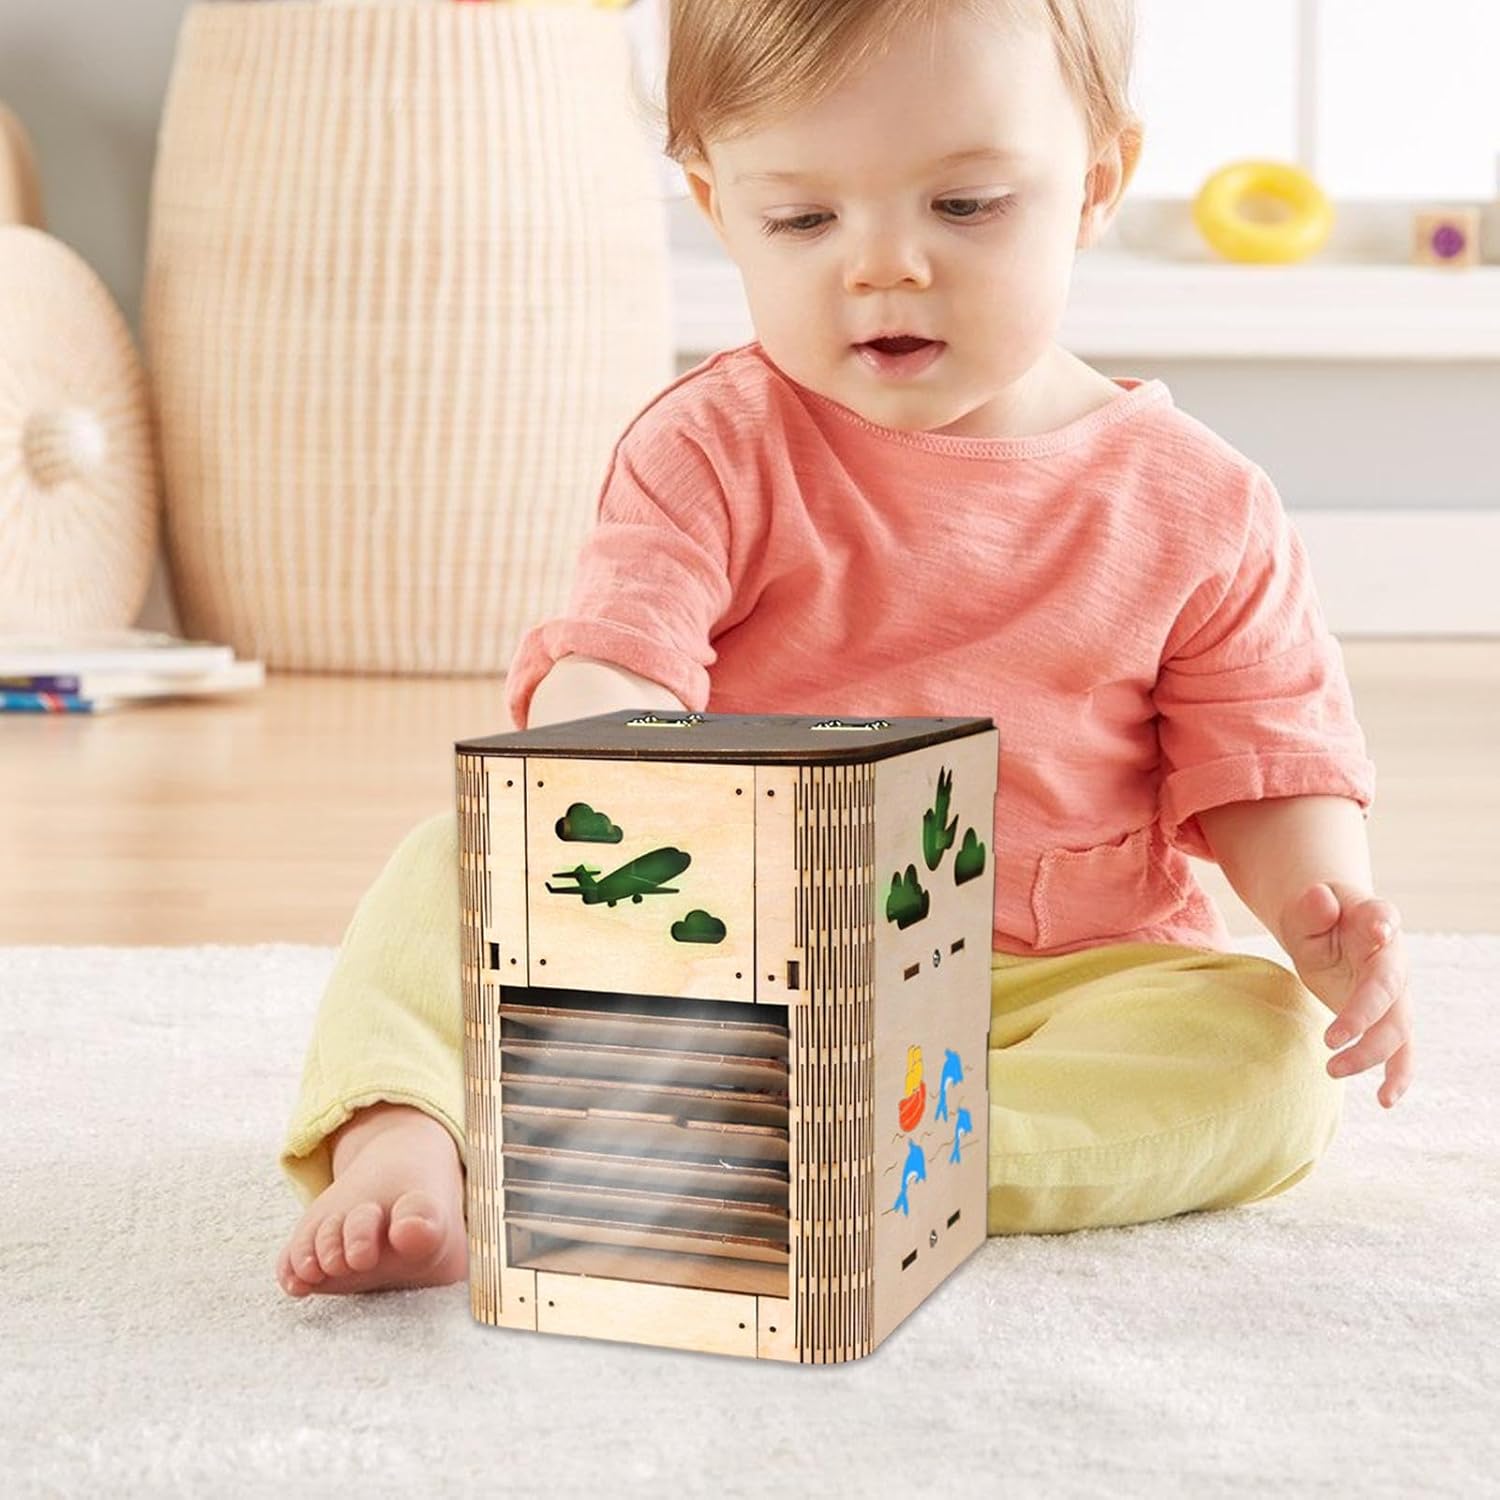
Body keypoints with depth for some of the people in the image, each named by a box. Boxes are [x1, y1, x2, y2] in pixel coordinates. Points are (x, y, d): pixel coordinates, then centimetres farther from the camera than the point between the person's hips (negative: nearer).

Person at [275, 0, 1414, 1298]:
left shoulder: (1196, 510, 0)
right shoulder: (707, 453, -3)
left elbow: (1265, 761, 4)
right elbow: (613, 662, -17)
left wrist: (1329, 911, -17)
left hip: (1062, 983, 1)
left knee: (1275, 1061, -27)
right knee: (453, 865, -15)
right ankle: (401, 1142, -39)